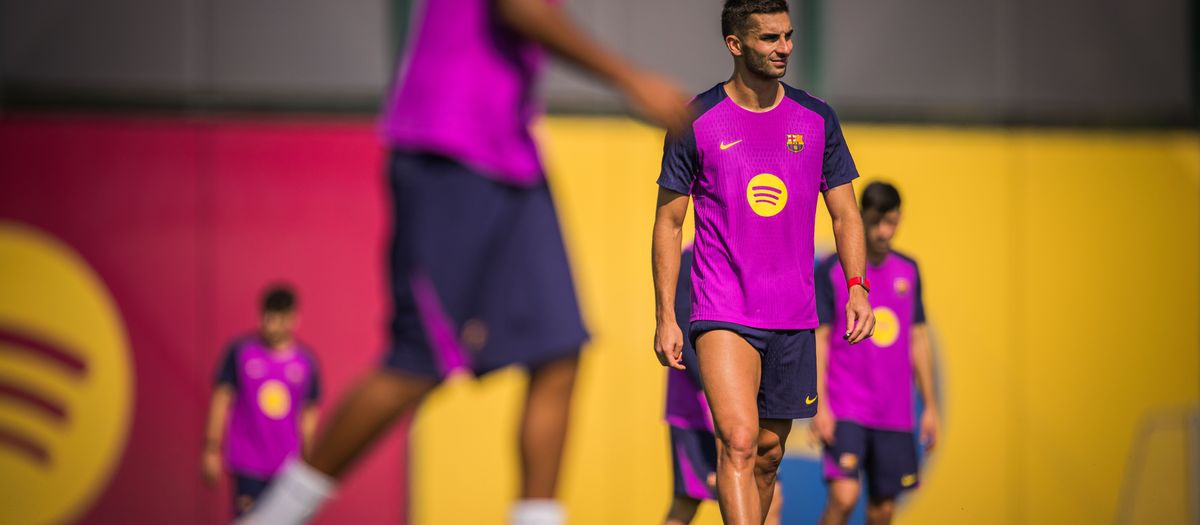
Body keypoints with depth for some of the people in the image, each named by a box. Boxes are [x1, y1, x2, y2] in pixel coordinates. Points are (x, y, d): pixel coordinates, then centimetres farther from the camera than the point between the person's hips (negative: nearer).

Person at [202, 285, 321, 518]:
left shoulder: (305, 361, 3)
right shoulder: (240, 351, -3)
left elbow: (309, 414, 10)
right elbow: (222, 399, 0)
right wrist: (212, 450, -2)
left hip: (289, 468, 2)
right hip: (248, 465, -2)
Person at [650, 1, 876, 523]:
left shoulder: (817, 119, 7)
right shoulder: (695, 122, -2)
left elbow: (845, 213, 12)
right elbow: (669, 220, 3)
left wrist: (857, 288, -3)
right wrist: (665, 317, -2)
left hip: (794, 320, 4)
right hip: (722, 315, -4)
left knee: (768, 453, 10)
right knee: (739, 441, -20)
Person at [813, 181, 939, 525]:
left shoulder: (908, 272, 10)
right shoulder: (832, 270, -4)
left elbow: (918, 341, 15)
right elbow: (819, 339, -5)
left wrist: (930, 406, 13)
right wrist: (820, 405, -12)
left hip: (894, 414, 5)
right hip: (846, 411, -5)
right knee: (844, 496, -20)